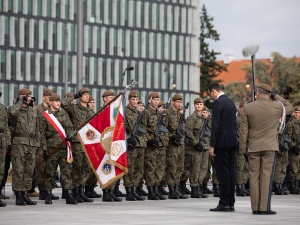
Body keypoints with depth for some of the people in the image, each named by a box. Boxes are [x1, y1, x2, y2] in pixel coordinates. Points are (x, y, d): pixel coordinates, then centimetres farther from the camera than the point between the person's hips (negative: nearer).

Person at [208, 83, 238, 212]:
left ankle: (224, 203, -9)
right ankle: (231, 203, 11)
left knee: (222, 173, -8)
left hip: (222, 142, -9)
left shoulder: (218, 103, -11)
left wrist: (212, 145, -16)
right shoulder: (231, 102, 16)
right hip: (232, 141, 9)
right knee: (230, 172, 9)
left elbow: (216, 125, -16)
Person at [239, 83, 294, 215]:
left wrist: (243, 148, 7)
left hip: (253, 147, 2)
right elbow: (290, 108, 17)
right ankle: (264, 207, -6)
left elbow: (243, 130, 0)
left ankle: (255, 208, 6)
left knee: (254, 176, 6)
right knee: (267, 176, -2)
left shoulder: (247, 108, -2)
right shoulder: (277, 107, -5)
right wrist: (276, 97, 13)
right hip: (270, 146, -2)